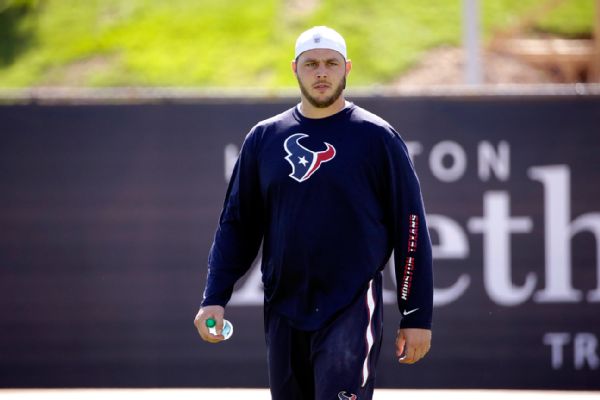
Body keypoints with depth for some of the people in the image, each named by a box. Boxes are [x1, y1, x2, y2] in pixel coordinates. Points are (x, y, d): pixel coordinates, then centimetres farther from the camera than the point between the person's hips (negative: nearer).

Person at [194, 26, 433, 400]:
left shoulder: (377, 137, 1)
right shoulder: (264, 138, 11)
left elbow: (411, 229, 0)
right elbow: (237, 226, 14)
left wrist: (417, 317, -3)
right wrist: (214, 299, 3)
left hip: (352, 310, -4)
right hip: (284, 315, 4)